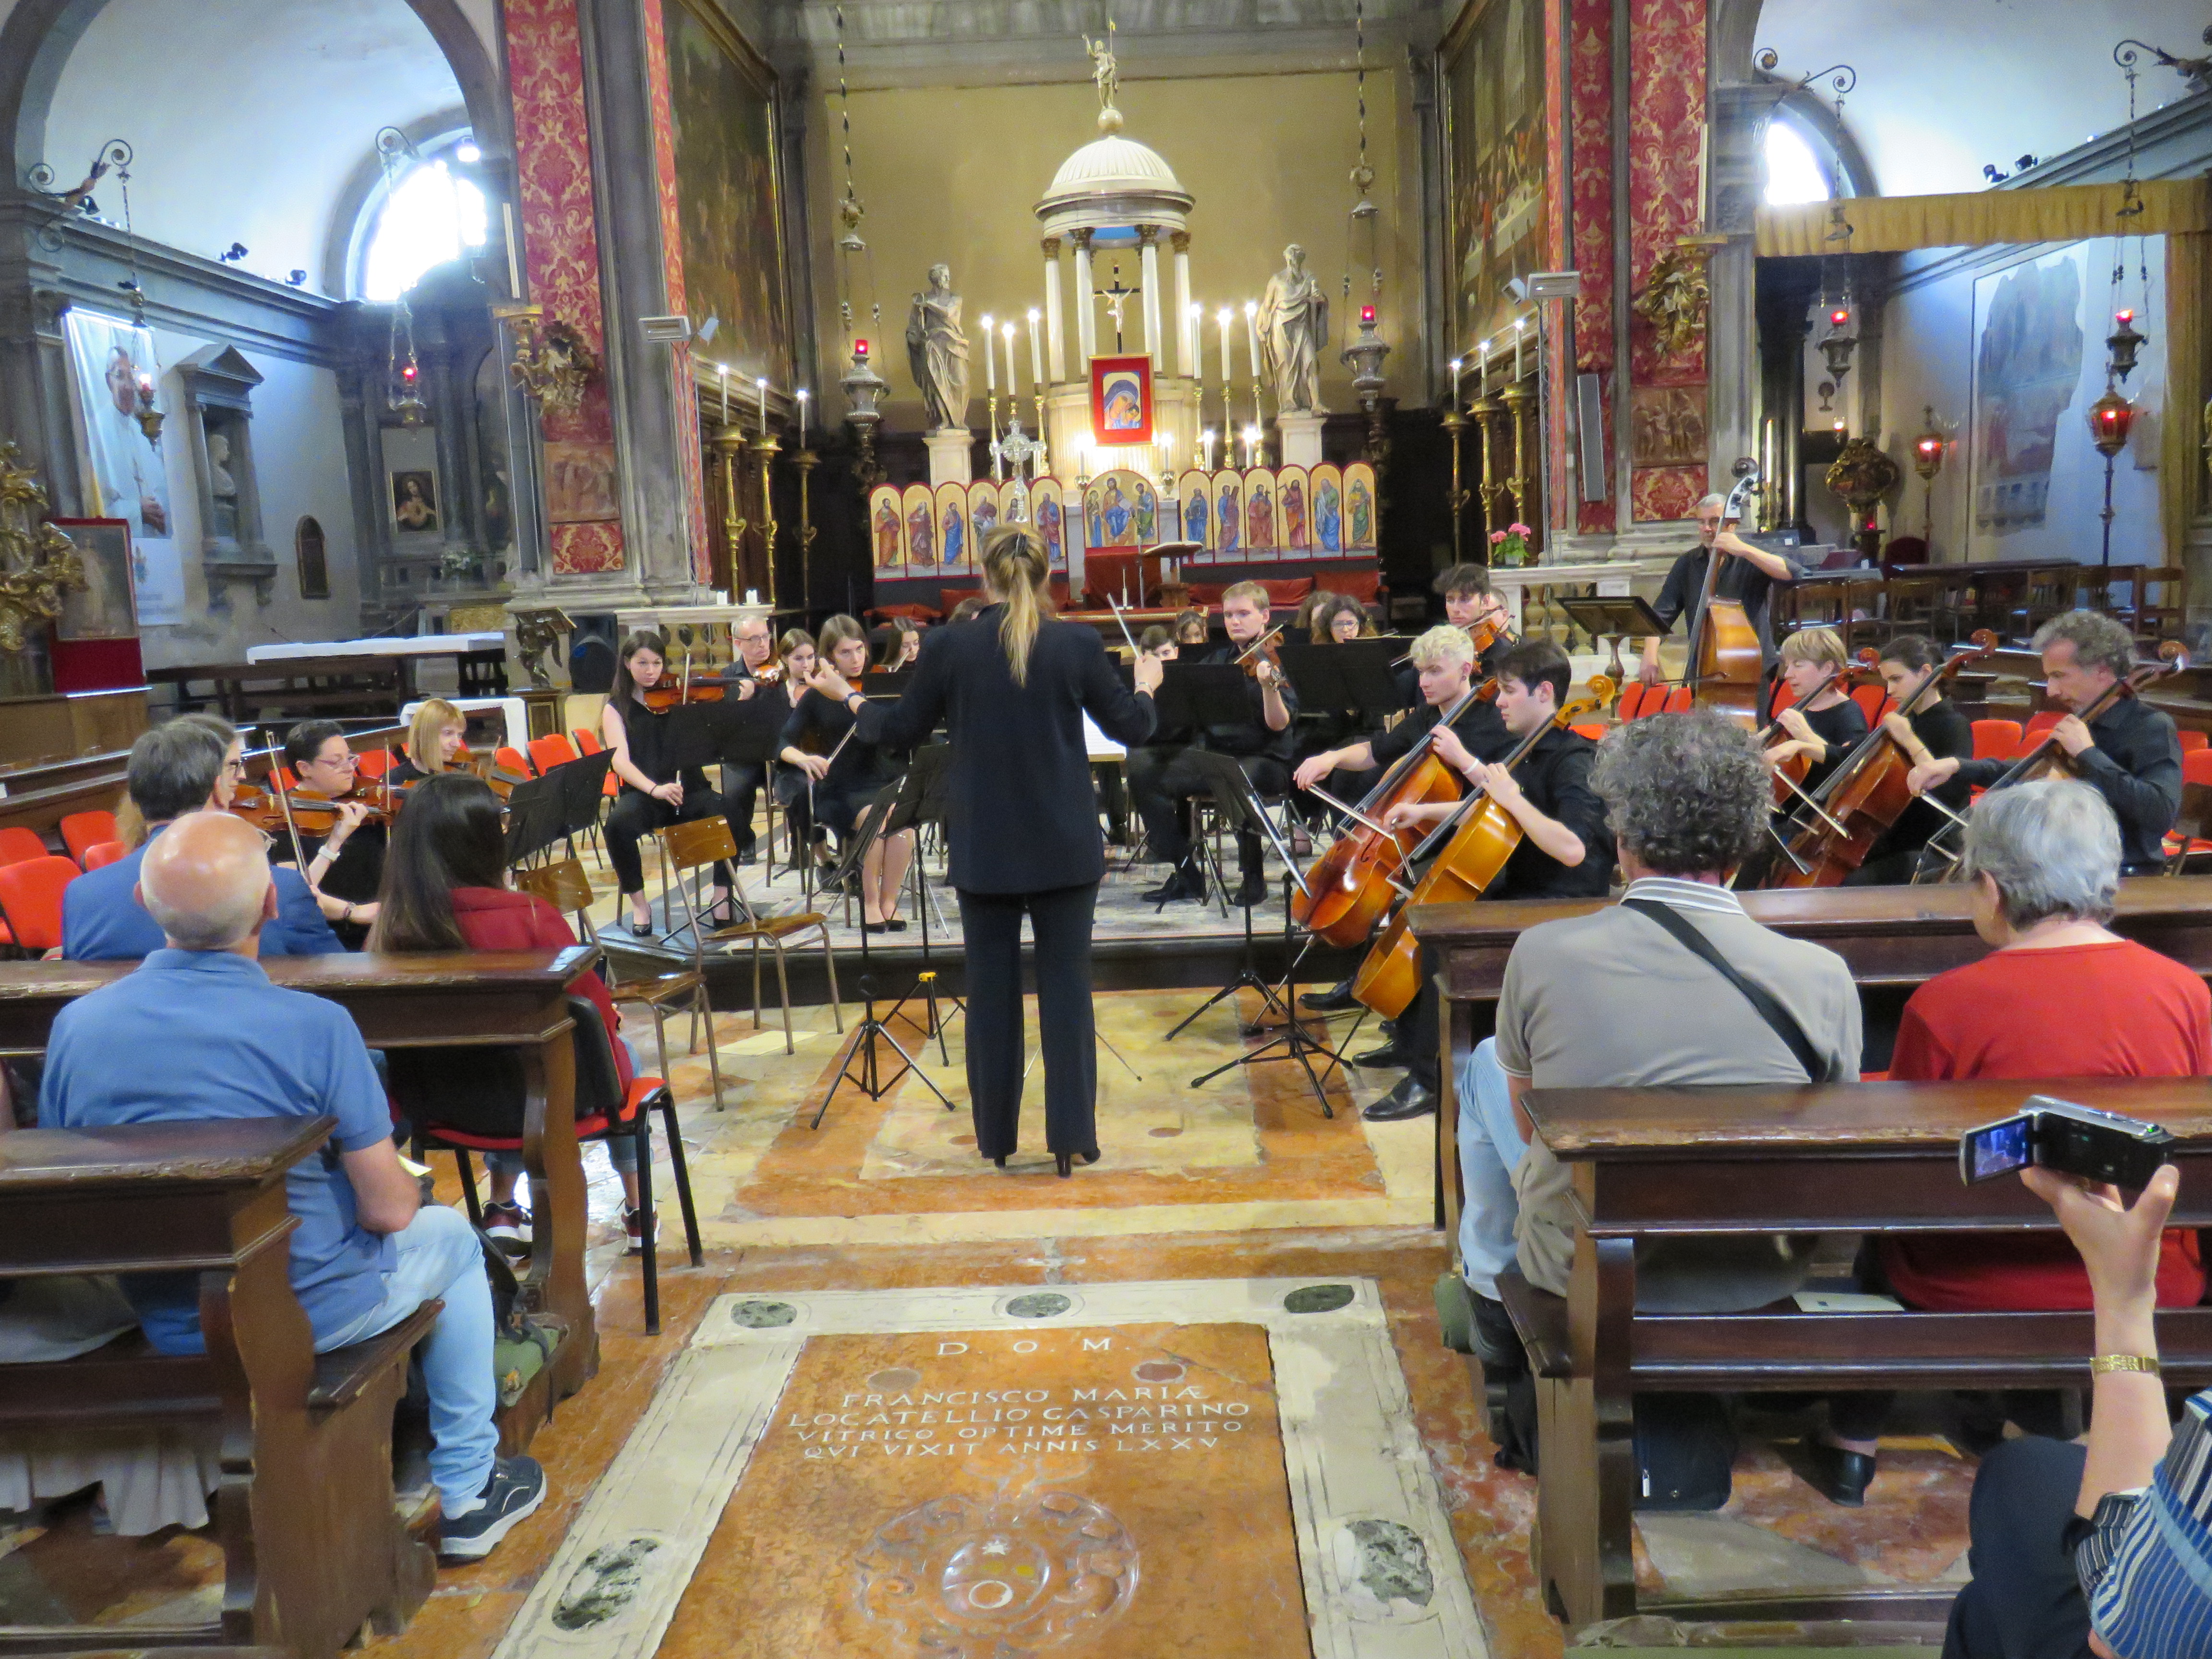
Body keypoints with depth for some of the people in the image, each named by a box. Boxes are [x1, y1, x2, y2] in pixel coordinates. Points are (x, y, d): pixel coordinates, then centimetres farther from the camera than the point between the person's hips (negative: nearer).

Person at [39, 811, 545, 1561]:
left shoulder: (74, 1026, -9)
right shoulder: (315, 1026, -23)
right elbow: (387, 1209, -17)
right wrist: (406, 1191, 6)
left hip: (165, 1327, 5)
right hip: (314, 1315, -5)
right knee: (450, 1237, 23)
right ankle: (466, 1491, 26)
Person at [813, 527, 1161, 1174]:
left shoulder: (948, 646, -6)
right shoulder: (1077, 643, -7)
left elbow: (901, 728, 5)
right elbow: (1132, 729, 2)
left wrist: (847, 698, 24)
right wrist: (1146, 686, 23)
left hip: (984, 850, 1)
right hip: (1064, 847, -1)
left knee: (990, 988, 12)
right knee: (1067, 986, 7)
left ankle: (996, 1134, 21)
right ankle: (1072, 1136, 8)